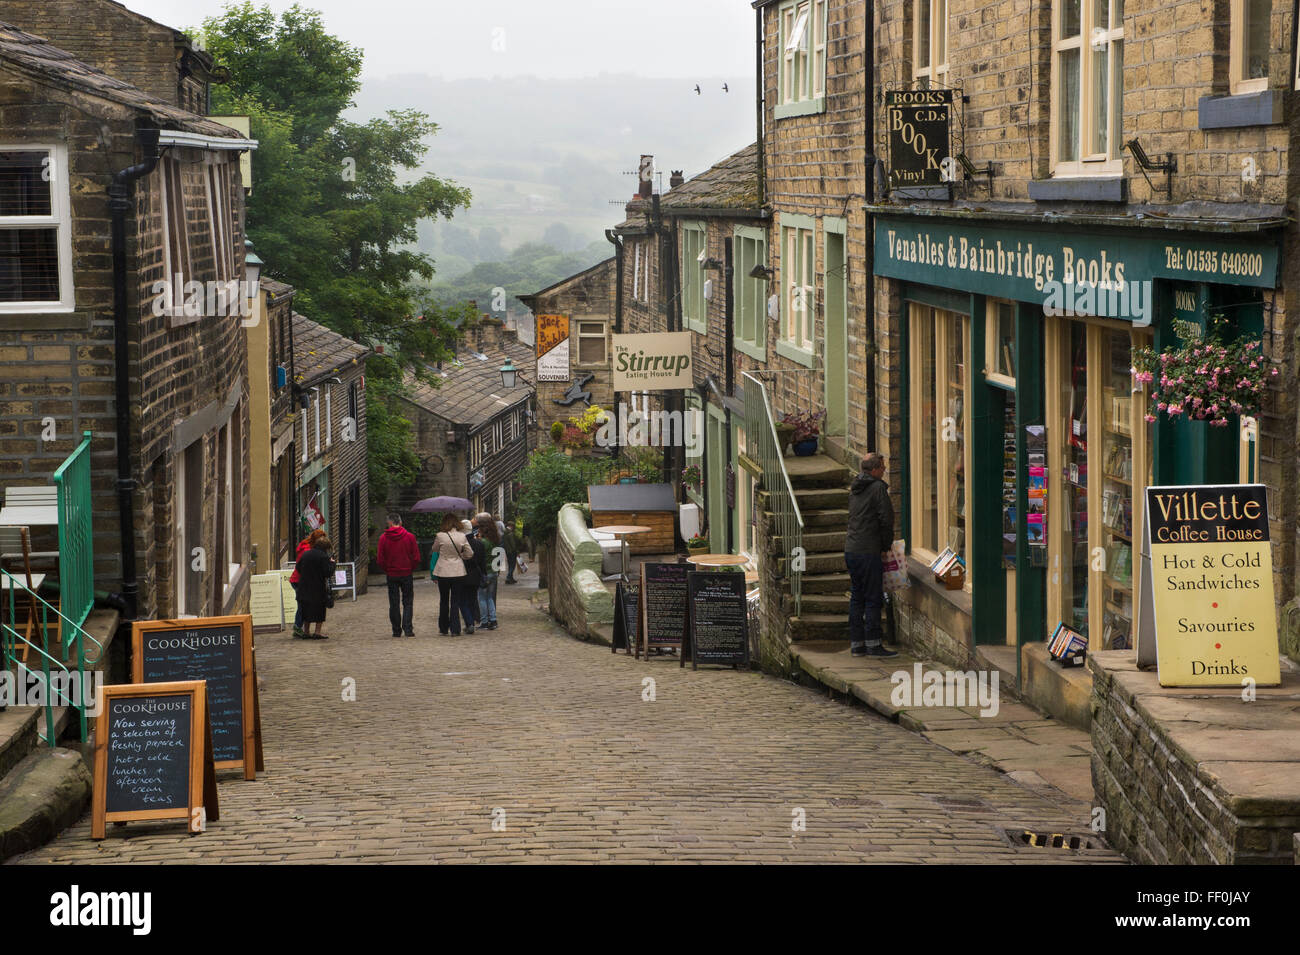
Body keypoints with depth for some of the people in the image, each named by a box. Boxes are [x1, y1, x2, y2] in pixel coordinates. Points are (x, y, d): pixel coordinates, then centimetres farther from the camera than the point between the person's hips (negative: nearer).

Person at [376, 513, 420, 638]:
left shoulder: (383, 538, -4)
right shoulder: (409, 536, -4)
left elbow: (380, 560, -5)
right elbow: (416, 558, -4)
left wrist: (386, 570, 10)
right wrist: (411, 569, 10)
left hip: (391, 575, 0)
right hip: (407, 574, 0)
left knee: (394, 604, 8)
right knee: (408, 603, 6)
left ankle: (396, 630, 8)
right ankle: (408, 629, -5)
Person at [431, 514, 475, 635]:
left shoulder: (440, 536, -11)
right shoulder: (462, 537, -6)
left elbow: (435, 549, 6)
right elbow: (470, 554, 0)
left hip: (443, 572, -1)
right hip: (458, 571, 1)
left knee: (444, 600, 13)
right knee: (456, 600, 6)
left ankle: (443, 628, 19)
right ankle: (455, 629, 2)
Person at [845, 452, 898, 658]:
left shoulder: (855, 489, 15)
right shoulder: (878, 488, -11)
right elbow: (886, 519, -15)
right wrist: (887, 544, 1)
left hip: (851, 549, 8)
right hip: (868, 551, -8)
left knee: (857, 597, 12)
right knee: (873, 598, -5)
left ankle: (856, 644, 13)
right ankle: (873, 644, -5)